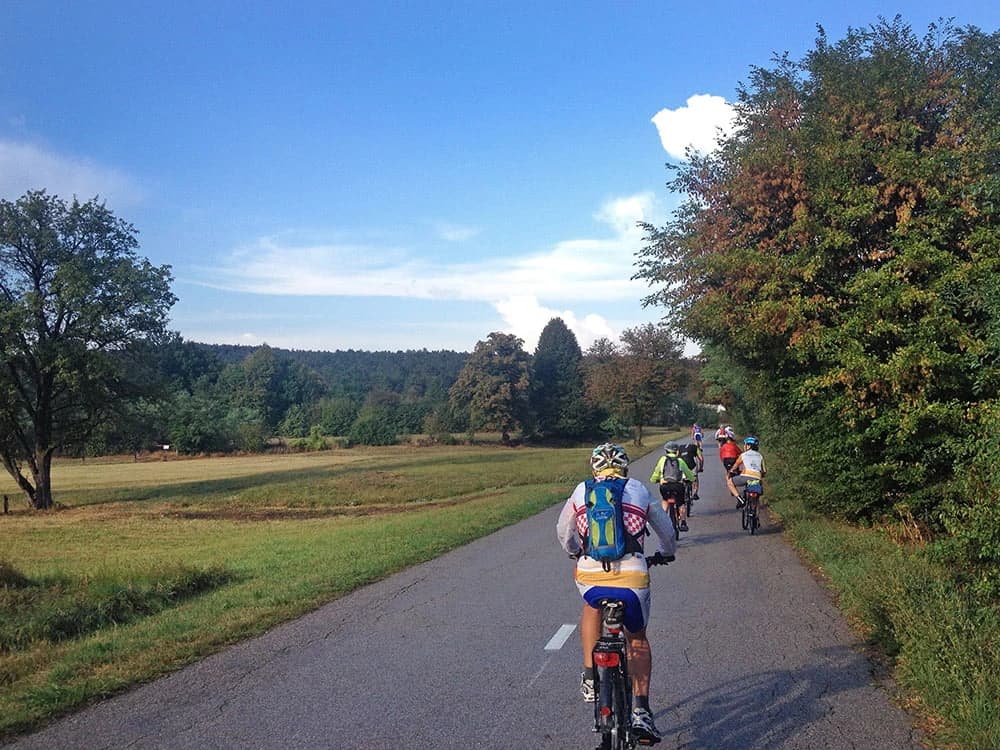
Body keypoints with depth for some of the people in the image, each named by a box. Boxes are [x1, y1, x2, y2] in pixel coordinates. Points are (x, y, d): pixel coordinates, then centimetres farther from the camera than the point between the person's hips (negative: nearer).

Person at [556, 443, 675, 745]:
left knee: (592, 608, 36)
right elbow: (666, 530, 29)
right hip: (632, 578, 0)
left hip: (589, 576, 0)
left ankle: (590, 677, 26)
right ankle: (641, 711, 16)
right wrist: (667, 553, 50)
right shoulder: (639, 490, 16)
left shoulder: (581, 490, 17)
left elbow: (563, 531, 31)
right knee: (637, 639, 25)